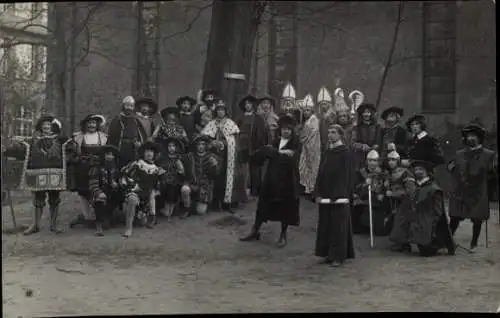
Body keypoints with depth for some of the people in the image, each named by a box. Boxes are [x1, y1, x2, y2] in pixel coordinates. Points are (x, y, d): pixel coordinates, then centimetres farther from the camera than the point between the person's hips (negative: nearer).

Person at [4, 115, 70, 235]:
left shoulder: (60, 140, 7)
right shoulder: (34, 141, 12)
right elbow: (20, 148, 4)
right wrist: (7, 150, -10)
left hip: (54, 175, -1)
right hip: (38, 175, 1)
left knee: (54, 200, 4)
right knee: (38, 200, 6)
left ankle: (54, 225, 13)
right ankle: (35, 225, 13)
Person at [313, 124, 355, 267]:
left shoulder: (344, 153, -7)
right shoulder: (326, 152, 12)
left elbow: (346, 175, -11)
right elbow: (321, 173, 12)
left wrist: (336, 195, -17)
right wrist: (318, 193, 3)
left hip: (339, 196, -6)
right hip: (325, 194, 6)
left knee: (338, 225, -2)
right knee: (325, 225, 8)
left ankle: (338, 255, 5)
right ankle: (329, 253, 17)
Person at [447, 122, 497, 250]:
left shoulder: (488, 155, 1)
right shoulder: (459, 154, 10)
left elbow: (493, 171, -4)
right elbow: (451, 169, 14)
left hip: (478, 193, -2)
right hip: (460, 192, 2)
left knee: (477, 219, 4)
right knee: (455, 217, 4)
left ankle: (474, 243, 19)